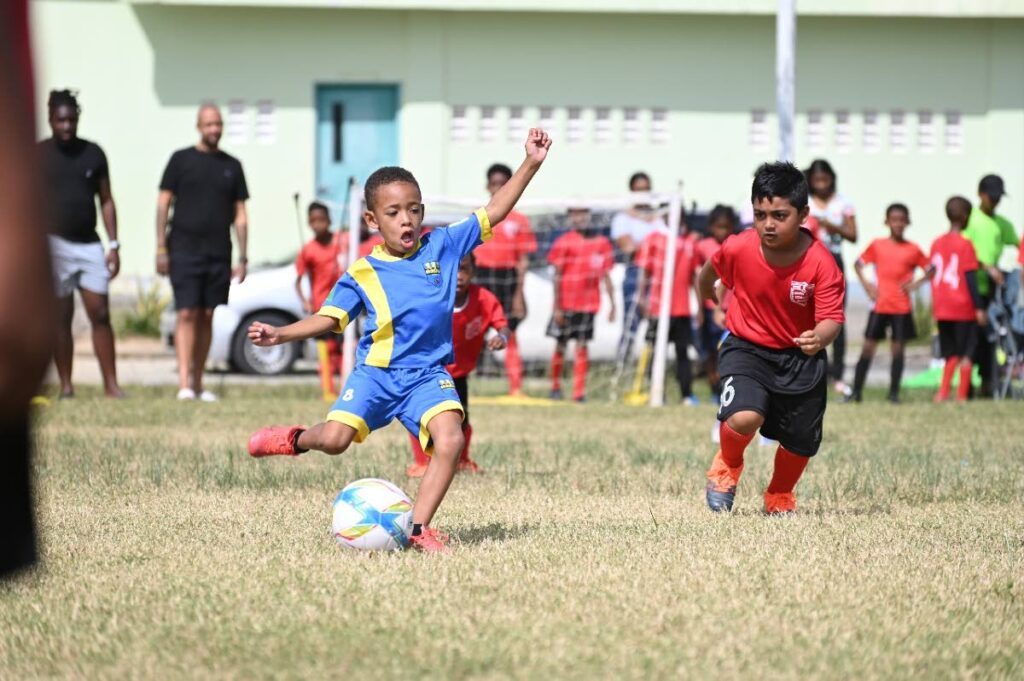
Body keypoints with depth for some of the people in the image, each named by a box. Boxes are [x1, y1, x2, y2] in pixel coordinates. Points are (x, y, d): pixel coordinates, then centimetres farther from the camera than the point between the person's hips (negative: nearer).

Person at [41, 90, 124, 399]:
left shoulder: (93, 153, 9)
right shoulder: (38, 155, 0)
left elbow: (106, 200, 12)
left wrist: (113, 245, 6)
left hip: (89, 245, 2)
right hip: (54, 244, -2)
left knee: (100, 315, -3)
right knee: (61, 317, 0)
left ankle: (111, 384, -3)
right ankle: (66, 385, 5)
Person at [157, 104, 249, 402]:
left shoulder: (232, 166, 12)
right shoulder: (181, 160, 4)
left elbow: (240, 215, 14)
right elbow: (163, 204, 3)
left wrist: (243, 258, 8)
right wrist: (161, 248, -5)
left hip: (218, 253, 3)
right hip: (184, 250, -3)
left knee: (207, 318, 6)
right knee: (187, 314, -11)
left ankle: (198, 384, 12)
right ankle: (184, 383, -16)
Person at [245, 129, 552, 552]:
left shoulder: (442, 246, 2)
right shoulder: (362, 274, -2)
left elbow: (493, 212, 3)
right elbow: (329, 319, 0)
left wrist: (531, 164, -4)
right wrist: (279, 335, -14)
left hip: (428, 374, 1)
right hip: (376, 372, -1)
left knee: (450, 440, -24)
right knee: (334, 439, -18)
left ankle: (418, 527, -14)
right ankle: (297, 440, 20)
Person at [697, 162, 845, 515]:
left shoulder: (821, 263, -21)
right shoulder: (738, 249, -18)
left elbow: (832, 318, -24)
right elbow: (709, 275, 5)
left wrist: (820, 338, -47)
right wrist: (710, 300, 24)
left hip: (801, 356, 1)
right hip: (747, 349, -1)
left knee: (800, 442, 7)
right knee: (743, 419, -27)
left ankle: (780, 496, 40)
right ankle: (727, 466, 9)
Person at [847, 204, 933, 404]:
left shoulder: (913, 250, 2)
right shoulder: (877, 245, 3)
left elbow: (930, 269, 8)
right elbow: (858, 264, 10)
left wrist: (917, 283, -7)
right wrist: (865, 284, -3)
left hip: (902, 307, 0)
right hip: (879, 305, 0)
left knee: (898, 348, 1)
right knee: (868, 346, -1)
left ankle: (894, 393, 8)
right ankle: (857, 391, 4)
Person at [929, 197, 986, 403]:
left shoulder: (936, 243, 7)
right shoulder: (965, 244, -10)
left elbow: (933, 275, 11)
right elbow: (971, 278, -13)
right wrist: (979, 308, -11)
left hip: (941, 309, 5)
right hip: (963, 308, -5)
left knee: (951, 354, 14)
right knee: (967, 354, 3)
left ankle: (943, 393, 4)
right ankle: (962, 395, -1)